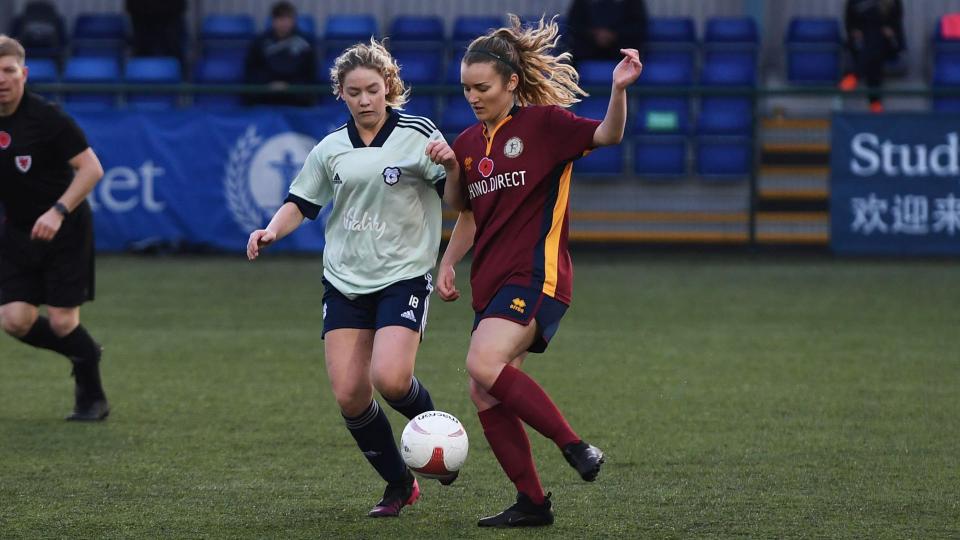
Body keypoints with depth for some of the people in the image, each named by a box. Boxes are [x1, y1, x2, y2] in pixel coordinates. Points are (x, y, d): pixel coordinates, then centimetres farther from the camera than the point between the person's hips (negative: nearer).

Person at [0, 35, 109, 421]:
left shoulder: (47, 118, -18)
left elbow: (91, 168, -17)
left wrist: (58, 212, -26)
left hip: (66, 230, -5)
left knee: (62, 323, -8)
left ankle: (92, 397, 16)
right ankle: (84, 355, 21)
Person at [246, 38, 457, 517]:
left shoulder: (417, 135, -4)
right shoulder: (331, 149, 7)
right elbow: (301, 203, 15)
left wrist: (450, 163, -30)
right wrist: (272, 231, -5)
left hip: (403, 276, -4)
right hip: (345, 281, 4)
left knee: (389, 379, -24)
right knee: (349, 396, -5)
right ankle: (399, 485, 14)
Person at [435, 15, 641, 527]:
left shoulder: (543, 123, -6)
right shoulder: (468, 144, 13)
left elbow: (607, 135, -20)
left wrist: (619, 91, -38)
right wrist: (447, 265, 13)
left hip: (536, 277, -8)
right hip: (490, 283, 8)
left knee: (483, 365, -26)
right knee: (484, 396, 2)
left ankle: (575, 446, -18)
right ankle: (531, 503, 10)